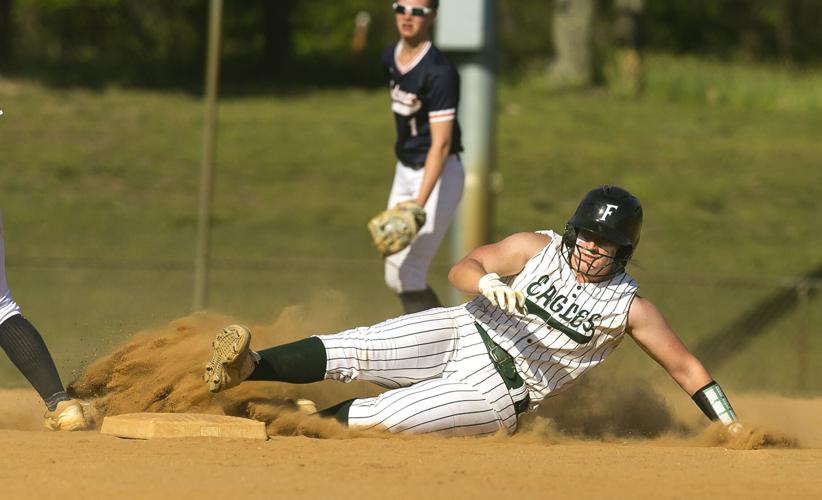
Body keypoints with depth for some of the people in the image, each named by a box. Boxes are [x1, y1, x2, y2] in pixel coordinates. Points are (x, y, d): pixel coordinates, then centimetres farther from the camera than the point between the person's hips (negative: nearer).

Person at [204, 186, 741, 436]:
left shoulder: (630, 307, -6)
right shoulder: (538, 249, -1)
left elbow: (686, 366, -2)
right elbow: (462, 268, -8)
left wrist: (734, 429, -9)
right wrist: (488, 283, -32)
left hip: (496, 394, -2)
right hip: (464, 333, 2)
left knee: (384, 415, -25)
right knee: (358, 348, -23)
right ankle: (248, 367, -33)